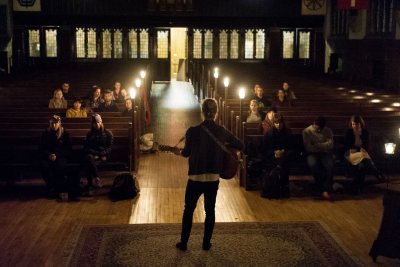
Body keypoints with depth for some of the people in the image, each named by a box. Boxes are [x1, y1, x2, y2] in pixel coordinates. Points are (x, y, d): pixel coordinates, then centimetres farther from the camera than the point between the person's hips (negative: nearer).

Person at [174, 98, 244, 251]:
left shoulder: (193, 131, -13)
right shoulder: (222, 132, -5)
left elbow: (187, 153, -1)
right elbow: (241, 146, 6)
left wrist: (178, 152, 21)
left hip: (195, 178, -2)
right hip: (213, 179, 2)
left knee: (188, 210, 14)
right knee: (210, 210, 16)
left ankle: (183, 243, 21)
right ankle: (206, 243, 23)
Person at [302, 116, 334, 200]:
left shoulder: (328, 131, 7)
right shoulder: (306, 131, -1)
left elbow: (330, 145, -8)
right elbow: (308, 147, -10)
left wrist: (317, 145, -12)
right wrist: (323, 147, -5)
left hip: (325, 153, 2)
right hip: (312, 153, -1)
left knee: (330, 165, -32)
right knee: (313, 164, -37)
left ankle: (326, 190, -31)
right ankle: (324, 189, -26)